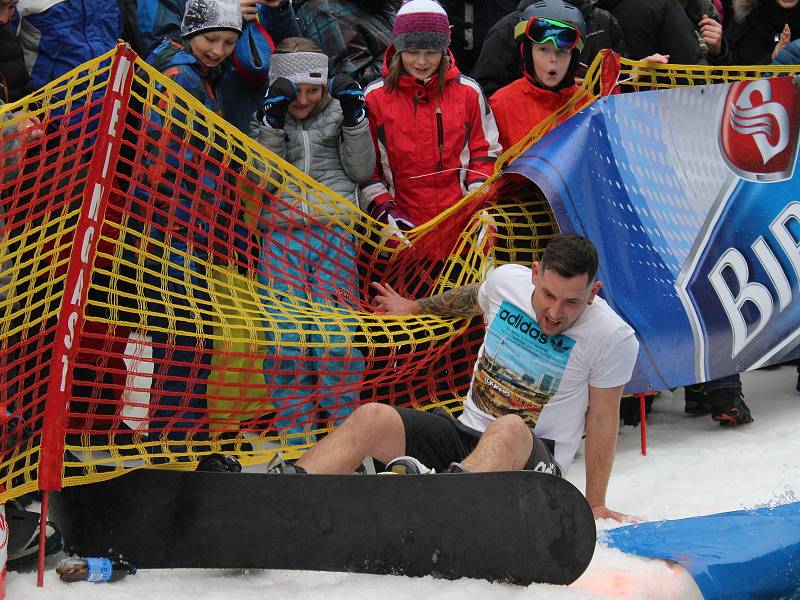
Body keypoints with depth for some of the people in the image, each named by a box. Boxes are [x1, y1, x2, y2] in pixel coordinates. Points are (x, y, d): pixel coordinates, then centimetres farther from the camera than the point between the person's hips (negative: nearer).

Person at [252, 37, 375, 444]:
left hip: (334, 231, 0)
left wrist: (354, 117, -4)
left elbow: (361, 171, 6)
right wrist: (273, 121, -14)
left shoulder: (337, 112, 10)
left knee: (338, 339, -7)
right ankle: (294, 438, 1)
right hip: (281, 233, 0)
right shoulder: (265, 118, 7)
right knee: (286, 341, -6)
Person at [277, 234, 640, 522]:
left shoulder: (613, 337, -11)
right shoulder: (505, 279, 1)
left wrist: (595, 504, 0)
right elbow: (472, 299, 26)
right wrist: (415, 308, 42)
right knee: (373, 417, -23)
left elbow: (602, 420, -3)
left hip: (534, 455, -5)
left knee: (509, 430, -44)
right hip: (466, 432, 5)